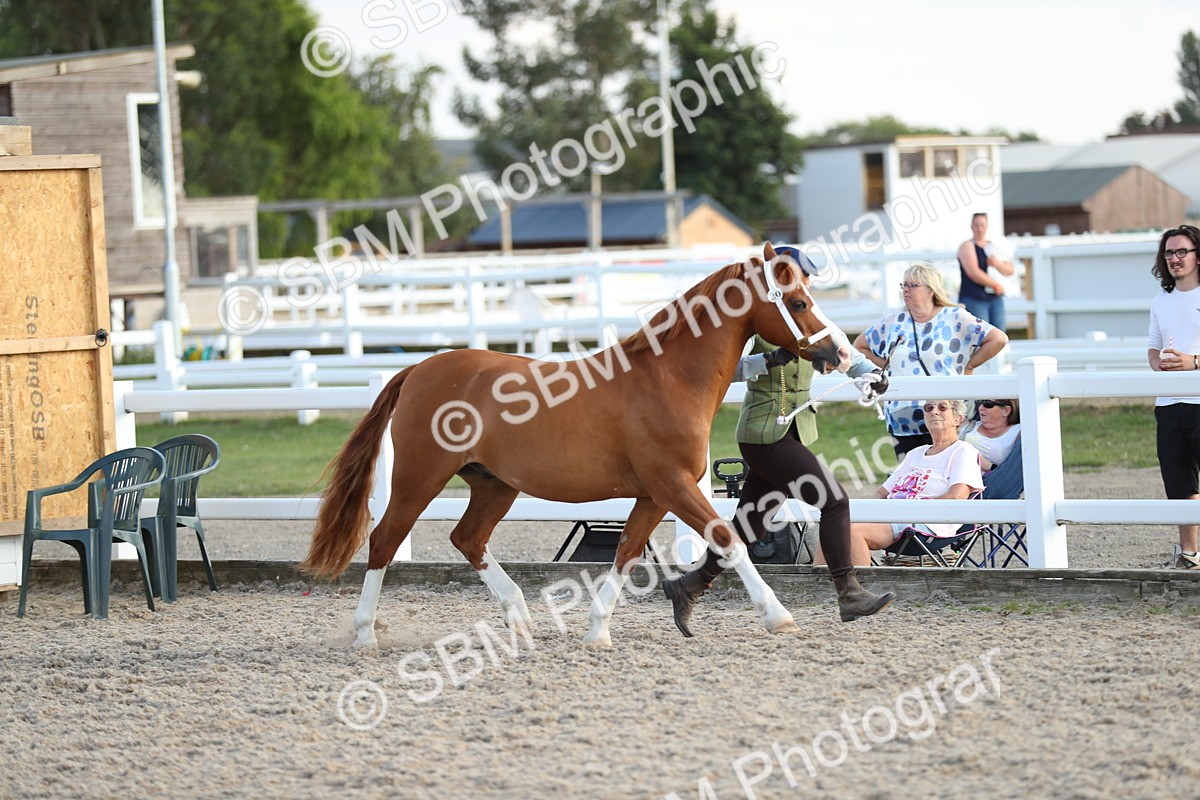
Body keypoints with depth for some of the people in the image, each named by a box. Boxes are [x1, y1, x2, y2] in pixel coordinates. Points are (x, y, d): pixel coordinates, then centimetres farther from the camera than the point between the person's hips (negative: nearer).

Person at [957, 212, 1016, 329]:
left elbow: (1009, 270, 12)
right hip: (974, 299, -6)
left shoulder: (994, 246, 16)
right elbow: (973, 273, -15)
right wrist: (995, 284, -10)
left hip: (995, 298, 6)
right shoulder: (967, 246, -3)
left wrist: (997, 263, -10)